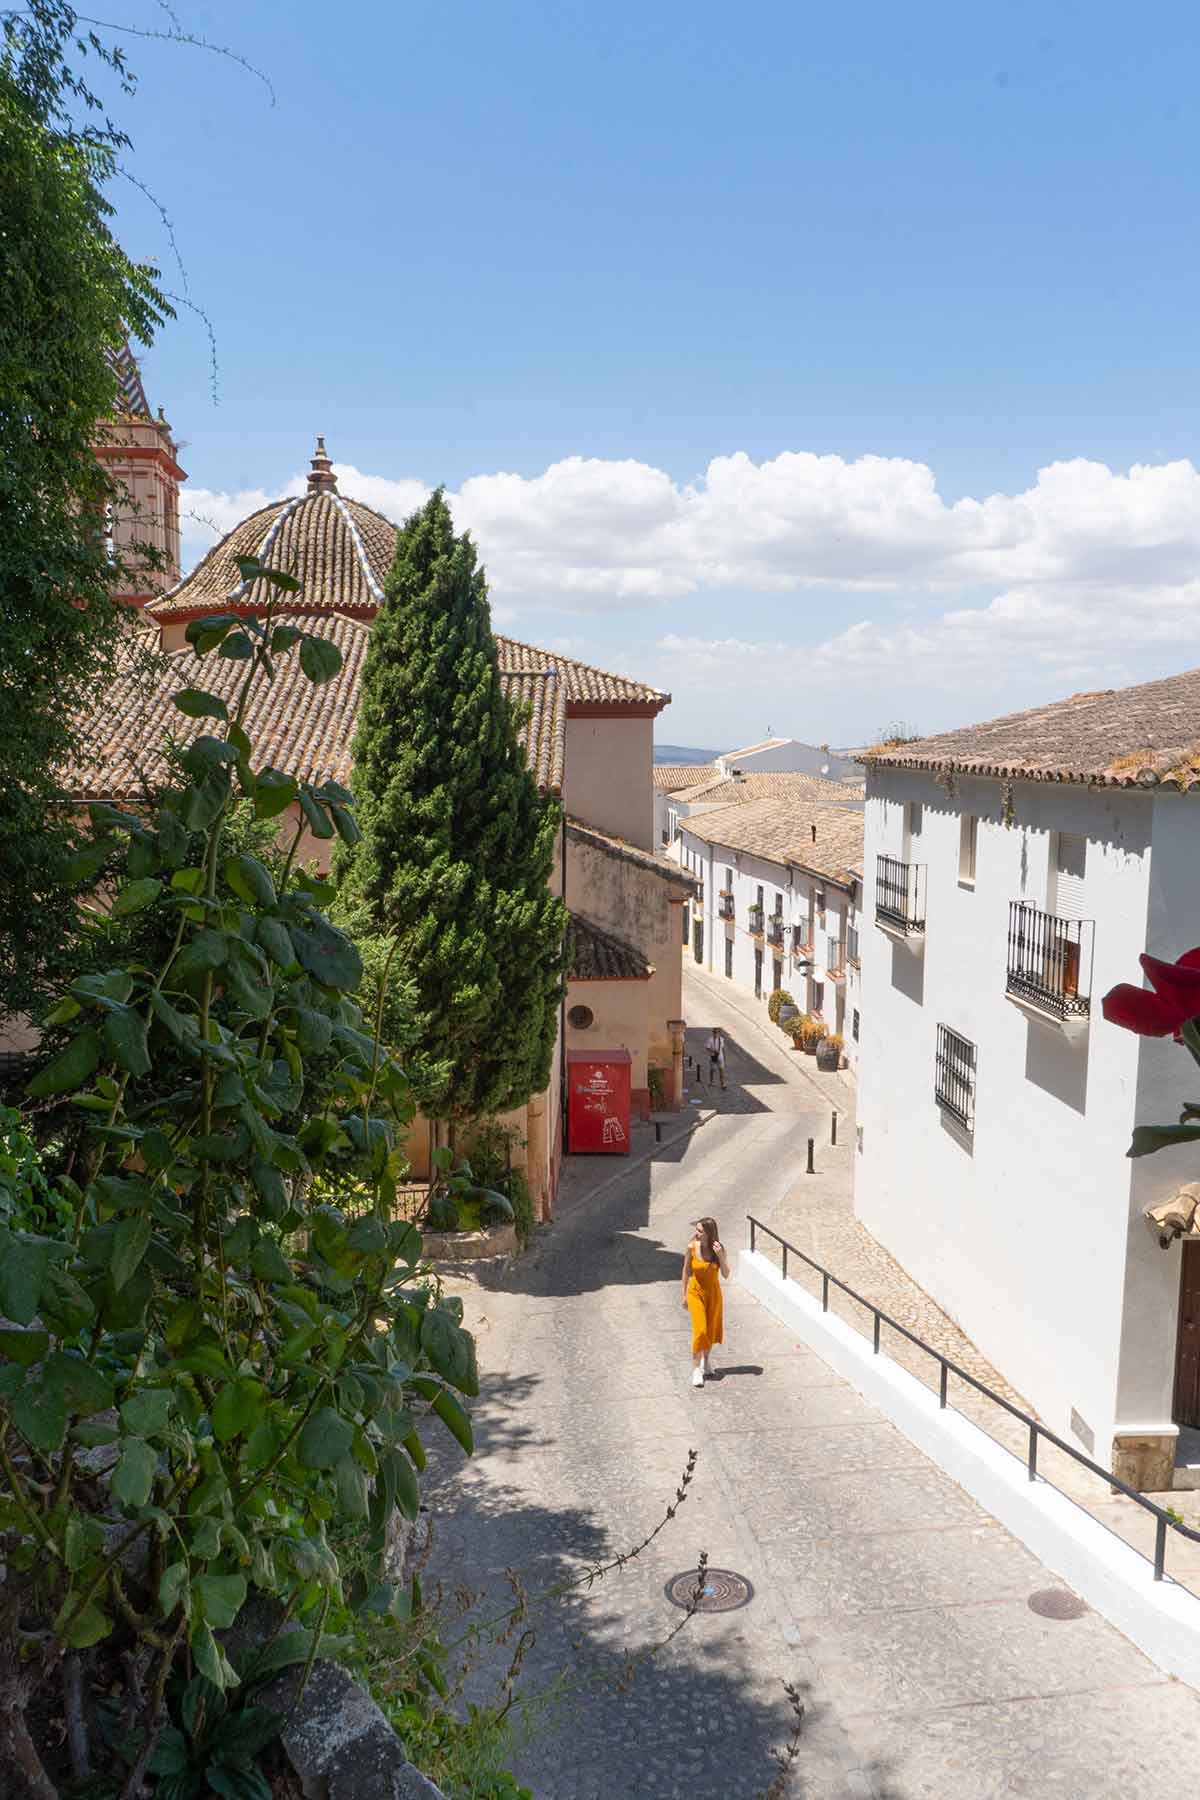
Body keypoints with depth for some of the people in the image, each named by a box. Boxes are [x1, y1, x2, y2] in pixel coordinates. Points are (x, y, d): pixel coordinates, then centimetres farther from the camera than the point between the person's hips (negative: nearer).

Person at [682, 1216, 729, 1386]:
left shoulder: (719, 1248, -15)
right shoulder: (692, 1247, -16)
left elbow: (726, 1275, -14)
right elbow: (686, 1271, -2)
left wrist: (720, 1255, -29)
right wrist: (684, 1294, 3)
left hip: (714, 1292, 2)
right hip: (696, 1292, -2)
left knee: (712, 1330, 15)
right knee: (700, 1331, -11)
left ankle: (705, 1361, 39)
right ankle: (696, 1369, 0)